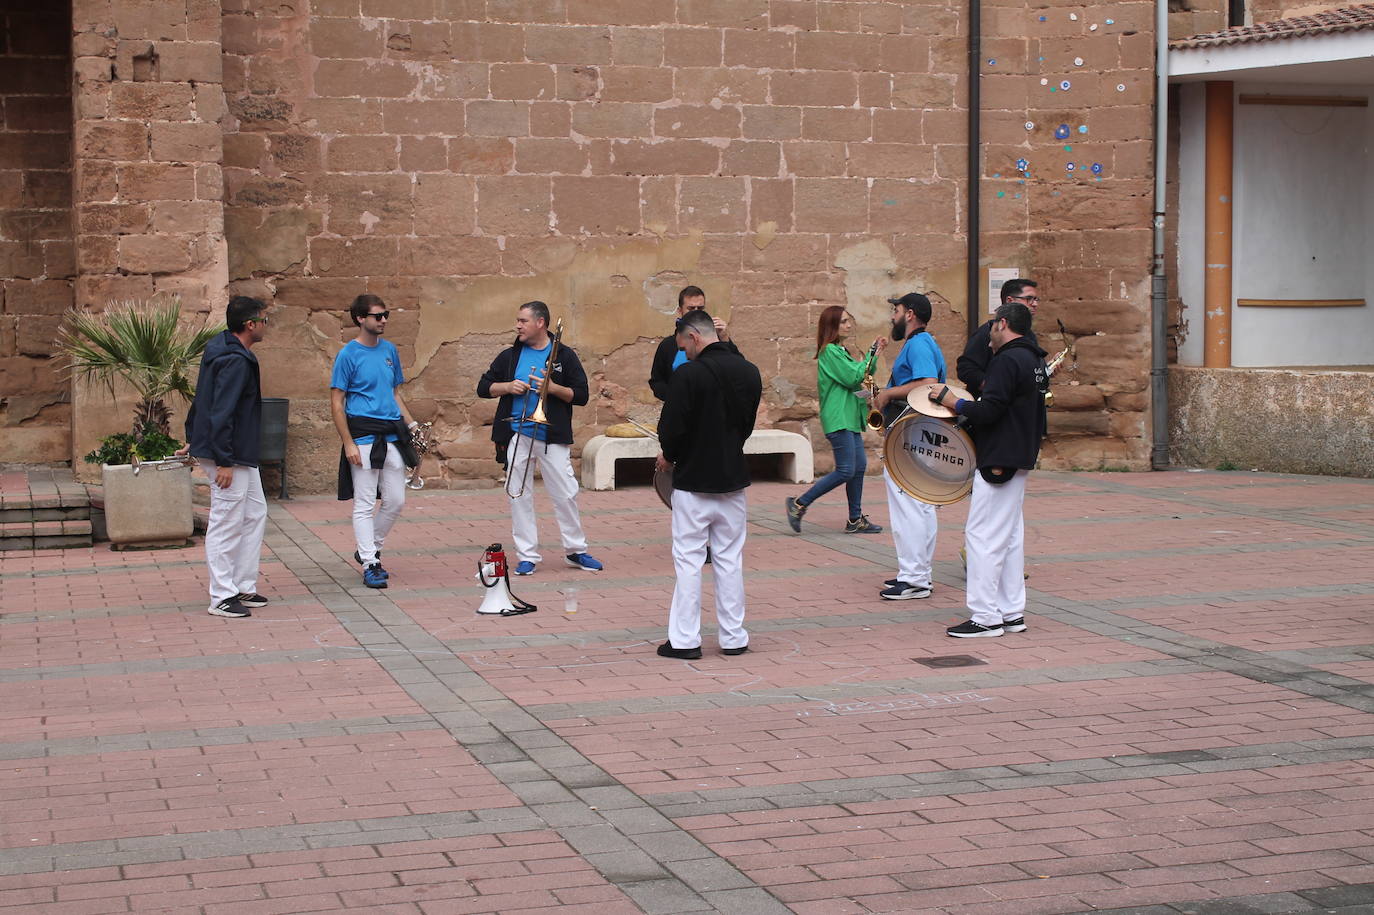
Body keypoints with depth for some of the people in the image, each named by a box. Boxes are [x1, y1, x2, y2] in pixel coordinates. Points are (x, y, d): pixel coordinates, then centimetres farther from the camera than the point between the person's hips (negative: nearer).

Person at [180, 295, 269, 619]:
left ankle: (243, 588, 20)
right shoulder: (235, 361, -21)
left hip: (241, 456, 11)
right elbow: (221, 413, -25)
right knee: (227, 524, -4)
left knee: (255, 514, 15)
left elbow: (200, 398, 19)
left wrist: (193, 438, 26)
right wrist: (224, 461, -24)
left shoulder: (219, 349, 11)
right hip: (230, 456, -11)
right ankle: (222, 598, 2)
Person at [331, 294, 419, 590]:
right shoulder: (348, 354, -6)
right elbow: (336, 403, -7)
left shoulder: (389, 350, 12)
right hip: (363, 435, -6)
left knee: (396, 500, 7)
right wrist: (349, 443, -13)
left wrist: (410, 423, 9)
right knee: (365, 503, -2)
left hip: (392, 435, 6)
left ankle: (370, 549, 26)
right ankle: (370, 565, 2)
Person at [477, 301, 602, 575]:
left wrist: (554, 389, -14)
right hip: (516, 436, 2)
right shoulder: (510, 356, 10)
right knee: (519, 495, 2)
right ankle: (527, 555, 10)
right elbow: (483, 387, 12)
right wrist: (508, 387, -5)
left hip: (552, 436, -2)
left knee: (566, 495, -1)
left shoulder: (564, 356, 3)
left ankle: (576, 550, 13)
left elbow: (581, 395, 1)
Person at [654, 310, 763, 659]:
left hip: (693, 479, -5)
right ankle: (733, 637, 15)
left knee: (688, 559, 2)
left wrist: (669, 457, 2)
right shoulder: (749, 372, 2)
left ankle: (684, 640, 4)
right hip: (733, 478, 5)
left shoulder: (688, 375, -17)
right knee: (730, 558, 11)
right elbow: (748, 423, 9)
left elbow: (672, 428, -17)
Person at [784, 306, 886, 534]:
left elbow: (861, 376, 19)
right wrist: (871, 355, -8)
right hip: (838, 419, -10)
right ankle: (799, 504, -5)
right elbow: (853, 378, -18)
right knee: (845, 471, -12)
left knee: (859, 466, 9)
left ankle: (856, 519, 14)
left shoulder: (841, 351, 18)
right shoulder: (830, 351, -13)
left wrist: (874, 355, 8)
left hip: (849, 419, 10)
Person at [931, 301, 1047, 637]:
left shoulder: (1006, 361, -16)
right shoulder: (1034, 361, 15)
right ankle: (1012, 613, 17)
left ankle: (985, 616, -7)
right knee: (1010, 534, 13)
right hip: (1021, 458, 10)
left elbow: (988, 410, -23)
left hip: (999, 461, -10)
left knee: (982, 534, -7)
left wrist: (952, 402, -10)